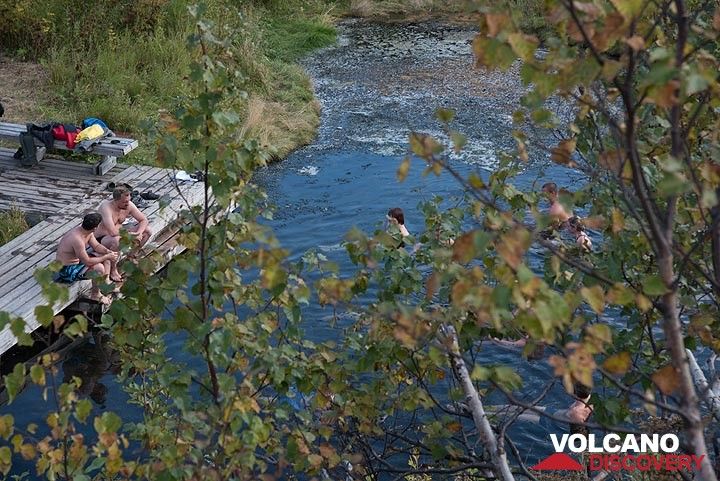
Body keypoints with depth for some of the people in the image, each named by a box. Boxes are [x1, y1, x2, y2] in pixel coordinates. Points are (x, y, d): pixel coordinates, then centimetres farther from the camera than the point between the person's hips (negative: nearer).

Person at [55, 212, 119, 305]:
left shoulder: (88, 231, -8)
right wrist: (107, 257, -24)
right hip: (67, 269, -10)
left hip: (77, 259, 10)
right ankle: (95, 294, -4)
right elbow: (87, 262, -31)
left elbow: (96, 246, 5)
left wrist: (108, 251, -14)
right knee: (99, 268, -25)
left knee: (106, 256, 6)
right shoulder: (77, 239, -35)